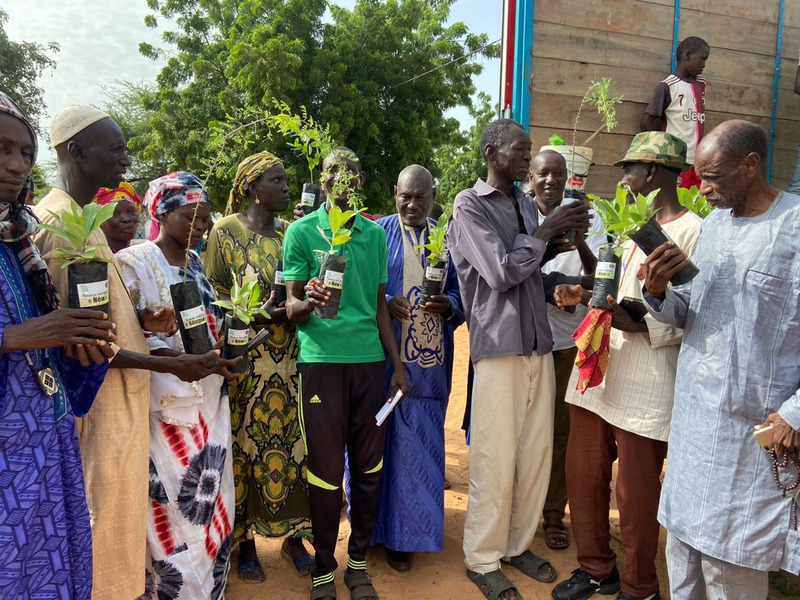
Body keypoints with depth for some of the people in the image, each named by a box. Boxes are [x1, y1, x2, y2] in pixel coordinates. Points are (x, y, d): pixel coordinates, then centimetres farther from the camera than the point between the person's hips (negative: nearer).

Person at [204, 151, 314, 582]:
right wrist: (264, 313, -18)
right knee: (246, 443, 4)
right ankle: (245, 540, 22)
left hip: (291, 360, 4)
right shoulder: (225, 231, -1)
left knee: (293, 441, 6)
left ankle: (293, 535, 23)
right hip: (245, 360, -3)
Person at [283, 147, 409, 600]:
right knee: (327, 470, 3)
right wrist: (309, 303, -24)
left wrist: (397, 363, 11)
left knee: (369, 467, 9)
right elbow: (292, 307, 0)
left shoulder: (374, 233, 12)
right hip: (322, 359, -3)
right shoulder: (303, 231, 2)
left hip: (370, 360, 4)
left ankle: (359, 562, 27)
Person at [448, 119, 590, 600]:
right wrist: (547, 232, -6)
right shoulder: (470, 205, -6)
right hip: (499, 345, -6)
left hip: (538, 343, 7)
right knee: (496, 457, 1)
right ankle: (483, 559, 20)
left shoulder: (527, 205, 14)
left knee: (538, 451, 11)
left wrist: (561, 283, -1)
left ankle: (518, 544, 31)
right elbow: (502, 273, -13)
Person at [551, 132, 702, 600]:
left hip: (646, 389, -8)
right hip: (599, 373, 8)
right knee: (584, 476, 16)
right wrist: (587, 295, 8)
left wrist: (641, 325, -27)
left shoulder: (694, 232, -11)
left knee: (636, 495, 7)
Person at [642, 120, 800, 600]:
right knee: (683, 543, 16)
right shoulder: (713, 224, 10)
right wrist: (658, 293, -6)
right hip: (693, 414, 6)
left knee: (730, 559, 7)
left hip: (754, 426, -6)